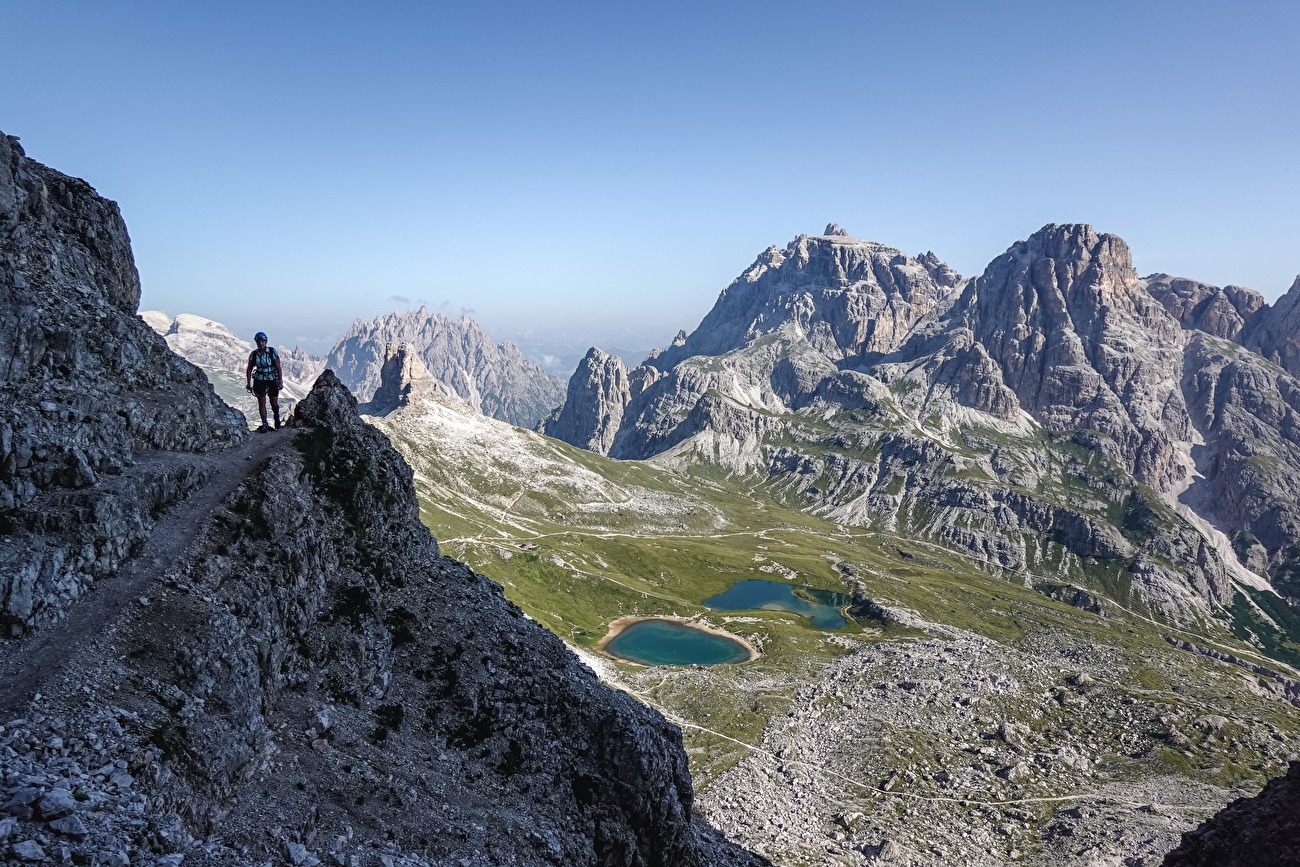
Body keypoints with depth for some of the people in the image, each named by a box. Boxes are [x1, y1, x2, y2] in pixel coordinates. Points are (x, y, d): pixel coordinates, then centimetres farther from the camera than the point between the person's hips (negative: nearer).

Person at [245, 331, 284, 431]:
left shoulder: (272, 352, -9)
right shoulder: (253, 354, -2)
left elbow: (278, 368, -10)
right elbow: (249, 369, 4)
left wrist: (280, 382, -16)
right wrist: (249, 383, -2)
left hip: (272, 380, -1)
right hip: (259, 381, 1)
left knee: (274, 403, 0)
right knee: (261, 403, -3)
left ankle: (277, 417, 31)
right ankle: (264, 424, 4)